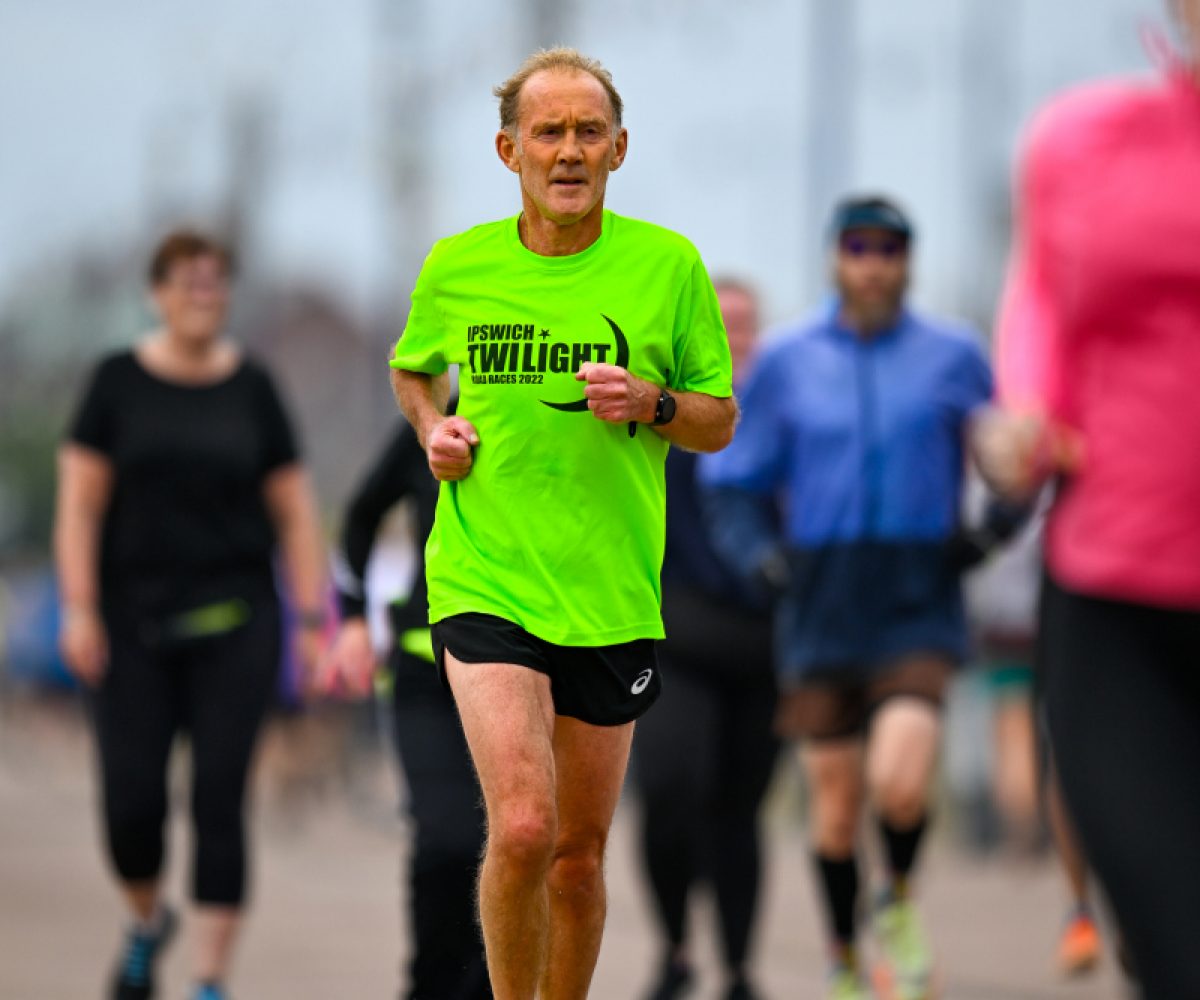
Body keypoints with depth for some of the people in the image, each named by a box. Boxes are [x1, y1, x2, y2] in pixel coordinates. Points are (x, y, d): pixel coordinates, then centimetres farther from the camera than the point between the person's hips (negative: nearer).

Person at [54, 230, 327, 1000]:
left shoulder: (252, 388, 4)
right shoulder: (120, 382, 1)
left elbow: (294, 512, 7)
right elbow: (80, 502, 0)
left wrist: (314, 619, 1)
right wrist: (79, 609, -8)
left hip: (235, 624, 0)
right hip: (135, 620, 0)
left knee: (220, 799, -6)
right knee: (132, 799, -3)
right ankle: (149, 921, 29)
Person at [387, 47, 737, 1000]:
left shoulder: (667, 265, -1)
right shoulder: (456, 267, 1)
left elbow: (721, 421, 6)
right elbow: (413, 369, 22)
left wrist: (652, 406, -15)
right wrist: (433, 428, 1)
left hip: (613, 597, 1)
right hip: (485, 582, -1)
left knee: (579, 853, 11)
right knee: (522, 828, -19)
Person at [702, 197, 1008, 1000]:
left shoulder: (954, 356, 2)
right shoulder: (788, 363, 4)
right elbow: (733, 483, 9)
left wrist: (991, 529, -6)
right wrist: (761, 555, -9)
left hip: (918, 608, -2)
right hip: (820, 611, 2)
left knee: (900, 782, -20)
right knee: (835, 802, 5)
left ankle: (900, 902, 12)